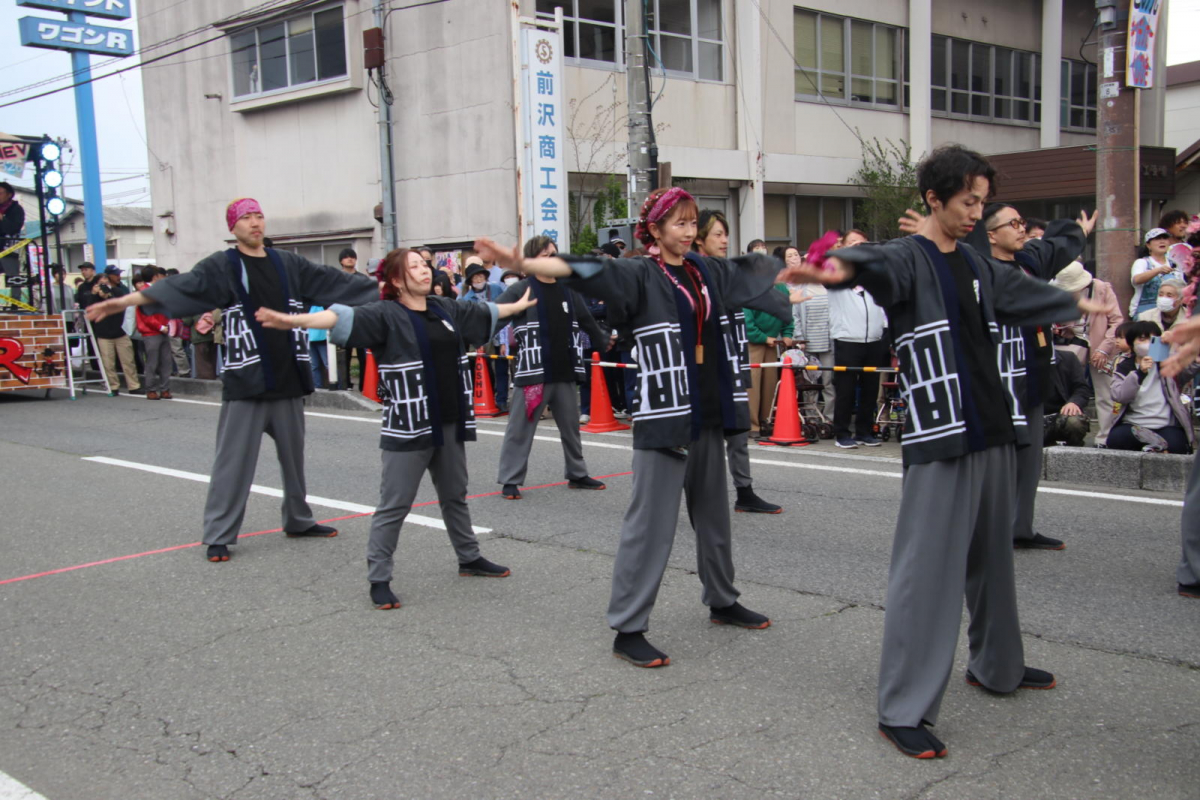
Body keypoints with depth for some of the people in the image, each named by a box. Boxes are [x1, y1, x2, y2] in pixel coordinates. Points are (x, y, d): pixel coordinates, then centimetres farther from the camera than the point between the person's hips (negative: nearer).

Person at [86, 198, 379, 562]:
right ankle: (218, 536, 6)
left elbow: (334, 281, 15)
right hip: (245, 381, -4)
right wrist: (127, 299, -31)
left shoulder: (288, 264, 10)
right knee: (234, 460, -3)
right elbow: (183, 285, -16)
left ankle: (298, 520, 32)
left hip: (288, 378, 5)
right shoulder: (222, 267, -4)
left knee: (294, 455, 16)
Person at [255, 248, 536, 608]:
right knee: (394, 505, -2)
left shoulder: (447, 309, 10)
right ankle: (379, 579, 7)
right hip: (407, 428, -6)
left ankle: (469, 558, 37)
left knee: (455, 495, 21)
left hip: (449, 424, 6)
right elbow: (343, 318, -24)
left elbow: (485, 312, 27)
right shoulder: (386, 314, -9)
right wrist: (293, 320, -38)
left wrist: (519, 306, 42)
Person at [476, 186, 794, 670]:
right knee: (651, 523, -5)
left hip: (708, 414, 7)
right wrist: (520, 264, -39)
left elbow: (762, 272, 27)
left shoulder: (709, 272, 11)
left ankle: (722, 602, 38)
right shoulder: (640, 276, -8)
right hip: (664, 415, -7)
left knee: (714, 514, 19)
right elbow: (583, 270, -24)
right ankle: (627, 630, 3)